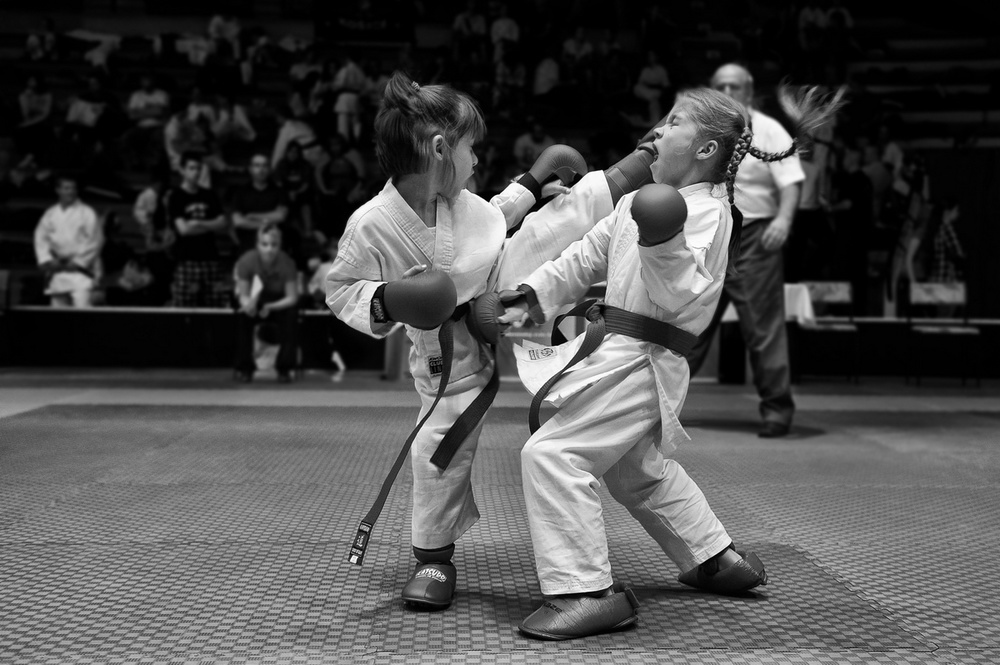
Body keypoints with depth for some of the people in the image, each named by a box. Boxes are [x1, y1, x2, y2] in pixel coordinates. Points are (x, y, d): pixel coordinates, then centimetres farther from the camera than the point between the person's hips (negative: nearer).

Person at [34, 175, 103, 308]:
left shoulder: (87, 213, -2)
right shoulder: (50, 214, 11)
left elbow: (95, 240, -5)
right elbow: (41, 238, 9)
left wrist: (78, 262, -9)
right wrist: (47, 260, -5)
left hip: (79, 268, -5)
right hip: (57, 270, 5)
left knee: (82, 303, -19)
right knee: (58, 303, 7)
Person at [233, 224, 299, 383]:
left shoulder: (287, 263, -24)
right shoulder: (246, 261, -24)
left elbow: (292, 298, -20)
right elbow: (243, 295, -16)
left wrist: (270, 307, -37)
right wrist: (248, 304, -41)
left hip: (280, 303, 0)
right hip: (254, 301, 0)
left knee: (291, 314, -32)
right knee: (242, 315, -32)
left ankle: (284, 368, -12)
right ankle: (243, 368, -13)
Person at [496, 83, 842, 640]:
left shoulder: (708, 211, -14)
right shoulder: (642, 200, 13)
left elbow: (682, 297, -24)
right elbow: (587, 259, 19)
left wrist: (663, 241, -37)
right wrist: (532, 297, 11)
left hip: (640, 360, -10)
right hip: (620, 352, 10)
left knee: (552, 453, -18)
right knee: (637, 469, 28)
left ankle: (588, 592, -12)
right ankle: (718, 561, 44)